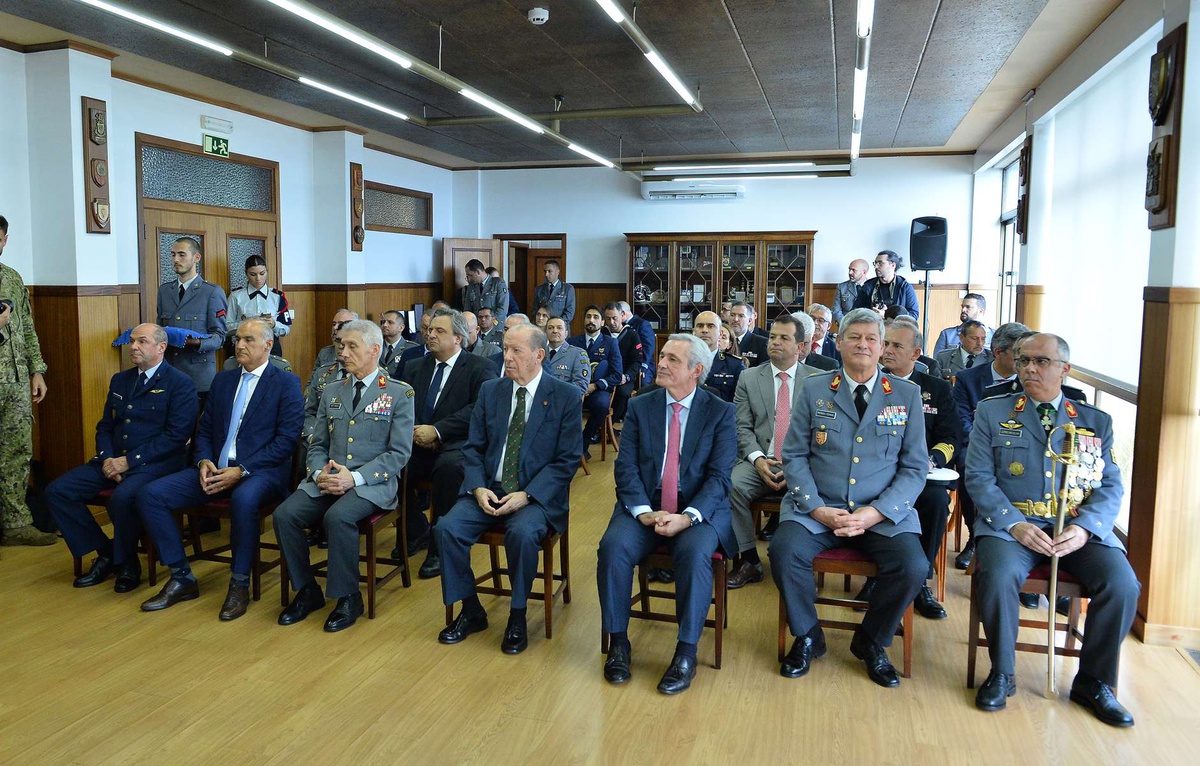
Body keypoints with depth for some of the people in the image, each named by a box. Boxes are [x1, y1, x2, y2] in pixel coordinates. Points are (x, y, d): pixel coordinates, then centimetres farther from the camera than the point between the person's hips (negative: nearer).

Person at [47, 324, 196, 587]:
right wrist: (107, 458, -4)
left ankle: (127, 564, -6)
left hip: (157, 463, -7)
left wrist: (129, 460, -17)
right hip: (114, 461, 7)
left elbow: (176, 435, -14)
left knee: (122, 498, -35)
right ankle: (105, 553, 5)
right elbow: (105, 427, 18)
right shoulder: (120, 380, 18)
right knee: (57, 491, -9)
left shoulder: (181, 384, -5)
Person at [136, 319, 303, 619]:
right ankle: (181, 578, 1)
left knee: (243, 499, -39)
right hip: (216, 469, 6)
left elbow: (286, 440, -10)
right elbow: (204, 431, 18)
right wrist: (204, 462, -4)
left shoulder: (286, 383, -1)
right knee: (150, 495, -10)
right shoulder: (223, 379, 17)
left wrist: (241, 471, -17)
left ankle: (240, 584, -19)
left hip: (260, 470, -6)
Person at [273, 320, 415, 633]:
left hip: (372, 485, -5)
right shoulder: (331, 393, 18)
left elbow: (399, 453, -6)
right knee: (284, 514, -19)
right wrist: (319, 473, -6)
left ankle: (348, 597, -12)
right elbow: (317, 445, 18)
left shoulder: (399, 394, 1)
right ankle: (307, 591, 0)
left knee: (338, 517, -33)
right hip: (325, 481, 5)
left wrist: (355, 477, -17)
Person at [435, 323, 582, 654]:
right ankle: (471, 610, 2)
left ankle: (517, 617, -8)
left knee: (522, 533, -33)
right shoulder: (490, 391, 9)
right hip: (488, 490, 4)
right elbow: (473, 448, 9)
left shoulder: (566, 396, -4)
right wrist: (479, 488, -10)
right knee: (447, 528, -20)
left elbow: (567, 460, -7)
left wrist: (526, 495, -18)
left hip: (536, 496, -4)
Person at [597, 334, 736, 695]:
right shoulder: (640, 406, 8)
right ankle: (618, 643, -7)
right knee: (613, 547, -26)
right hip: (644, 507, 2)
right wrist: (644, 512, -16)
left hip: (699, 511, -2)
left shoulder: (721, 412, 2)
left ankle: (686, 653, -16)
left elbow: (719, 476, -6)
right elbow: (625, 467, 0)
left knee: (695, 553, -33)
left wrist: (687, 516, -21)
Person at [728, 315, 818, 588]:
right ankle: (749, 562, -11)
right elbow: (743, 427, 7)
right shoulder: (749, 378, 11)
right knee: (731, 486, -29)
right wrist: (757, 459, -12)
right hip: (759, 461, 2)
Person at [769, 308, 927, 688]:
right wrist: (818, 509, -12)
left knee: (912, 567, -25)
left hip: (883, 513, 0)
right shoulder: (814, 389, 6)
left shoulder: (907, 394, 6)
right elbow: (794, 455, 3)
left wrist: (873, 514, -12)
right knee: (784, 552, -26)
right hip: (816, 507, 0)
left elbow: (915, 467, 3)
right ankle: (807, 637, 3)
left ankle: (871, 642, 6)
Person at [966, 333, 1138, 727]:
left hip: (1079, 529, 2)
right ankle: (1001, 674, -6)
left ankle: (1093, 681, 2)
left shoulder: (1096, 422, 15)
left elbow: (1111, 486, 7)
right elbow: (979, 477, 0)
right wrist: (1014, 524, -15)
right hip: (1010, 524, -2)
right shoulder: (992, 412, 9)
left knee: (1122, 583, -24)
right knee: (997, 576, -32)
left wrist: (1084, 527, -13)